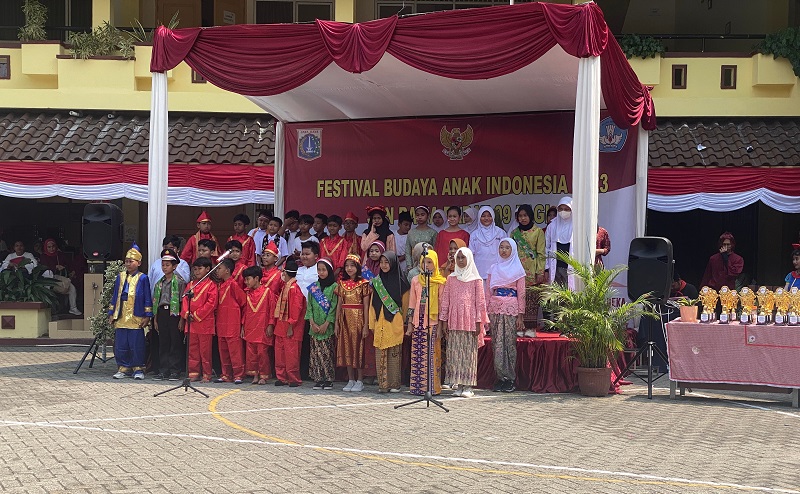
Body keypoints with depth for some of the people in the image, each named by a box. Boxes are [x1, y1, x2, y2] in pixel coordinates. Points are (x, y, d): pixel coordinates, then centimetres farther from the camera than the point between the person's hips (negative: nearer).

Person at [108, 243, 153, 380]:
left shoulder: (142, 278, 0)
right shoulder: (120, 277, 12)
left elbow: (147, 298, 0)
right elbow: (114, 296, 16)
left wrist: (147, 316, -5)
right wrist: (111, 314, 12)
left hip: (136, 318, -4)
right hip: (120, 317, 4)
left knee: (136, 345, -1)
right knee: (120, 345, 6)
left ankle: (138, 369, 8)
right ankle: (123, 368, 15)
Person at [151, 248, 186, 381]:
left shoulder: (179, 281, -3)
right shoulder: (159, 283, 14)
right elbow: (155, 301, 17)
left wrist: (182, 319, -11)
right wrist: (155, 319, 13)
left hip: (174, 313, -5)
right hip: (162, 313, 5)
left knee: (176, 343, -3)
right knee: (163, 343, 6)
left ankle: (175, 371, 1)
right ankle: (163, 370, 11)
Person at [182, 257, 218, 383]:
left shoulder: (211, 285, -5)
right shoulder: (191, 284, 15)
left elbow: (211, 303, -13)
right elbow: (185, 300, 13)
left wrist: (197, 315, -13)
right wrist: (187, 314, -5)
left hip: (205, 322, -6)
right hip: (191, 323, 6)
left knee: (205, 350, -2)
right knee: (192, 349, 9)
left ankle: (207, 374, 5)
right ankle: (194, 373, 15)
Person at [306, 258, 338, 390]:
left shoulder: (334, 286, -2)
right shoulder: (314, 286, 12)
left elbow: (334, 307, -7)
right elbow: (309, 306, 8)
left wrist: (326, 323, -12)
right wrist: (312, 322, -4)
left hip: (328, 326, -4)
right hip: (315, 326, 4)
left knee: (327, 352, -5)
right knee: (316, 352, 2)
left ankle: (329, 379, 0)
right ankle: (318, 379, 6)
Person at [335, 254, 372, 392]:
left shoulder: (363, 283, -4)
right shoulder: (342, 283, 10)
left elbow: (366, 305, -6)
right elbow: (339, 304, 11)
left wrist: (366, 325, -11)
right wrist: (336, 322, 6)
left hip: (358, 319, -4)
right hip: (345, 319, 5)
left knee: (358, 348, -1)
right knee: (347, 349, 6)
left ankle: (360, 381, 6)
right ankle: (351, 380, 14)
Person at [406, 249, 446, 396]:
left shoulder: (440, 282, 2)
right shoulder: (416, 280, 11)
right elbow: (412, 303, 13)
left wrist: (440, 325, -5)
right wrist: (410, 324, 9)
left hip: (433, 321, -3)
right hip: (418, 321, 3)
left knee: (432, 354, -5)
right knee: (417, 354, 1)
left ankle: (432, 387, -1)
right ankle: (417, 386, 6)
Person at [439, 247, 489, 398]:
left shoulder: (476, 280, 3)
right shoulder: (451, 279, 10)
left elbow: (480, 301, 1)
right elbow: (445, 300, 10)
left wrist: (478, 322, -5)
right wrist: (444, 320, 4)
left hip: (470, 322, -3)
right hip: (454, 322, 3)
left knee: (469, 353, -2)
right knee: (455, 353, 1)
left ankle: (468, 386, 2)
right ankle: (458, 385, 7)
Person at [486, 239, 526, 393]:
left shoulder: (518, 269, 4)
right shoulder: (493, 268, 14)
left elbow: (521, 293, 2)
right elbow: (488, 292, 14)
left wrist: (520, 315, -5)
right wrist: (485, 312, 6)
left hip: (511, 310, -3)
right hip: (495, 309, 3)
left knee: (509, 343, -5)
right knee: (497, 344, 1)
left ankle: (509, 378, -1)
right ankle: (500, 378, 4)